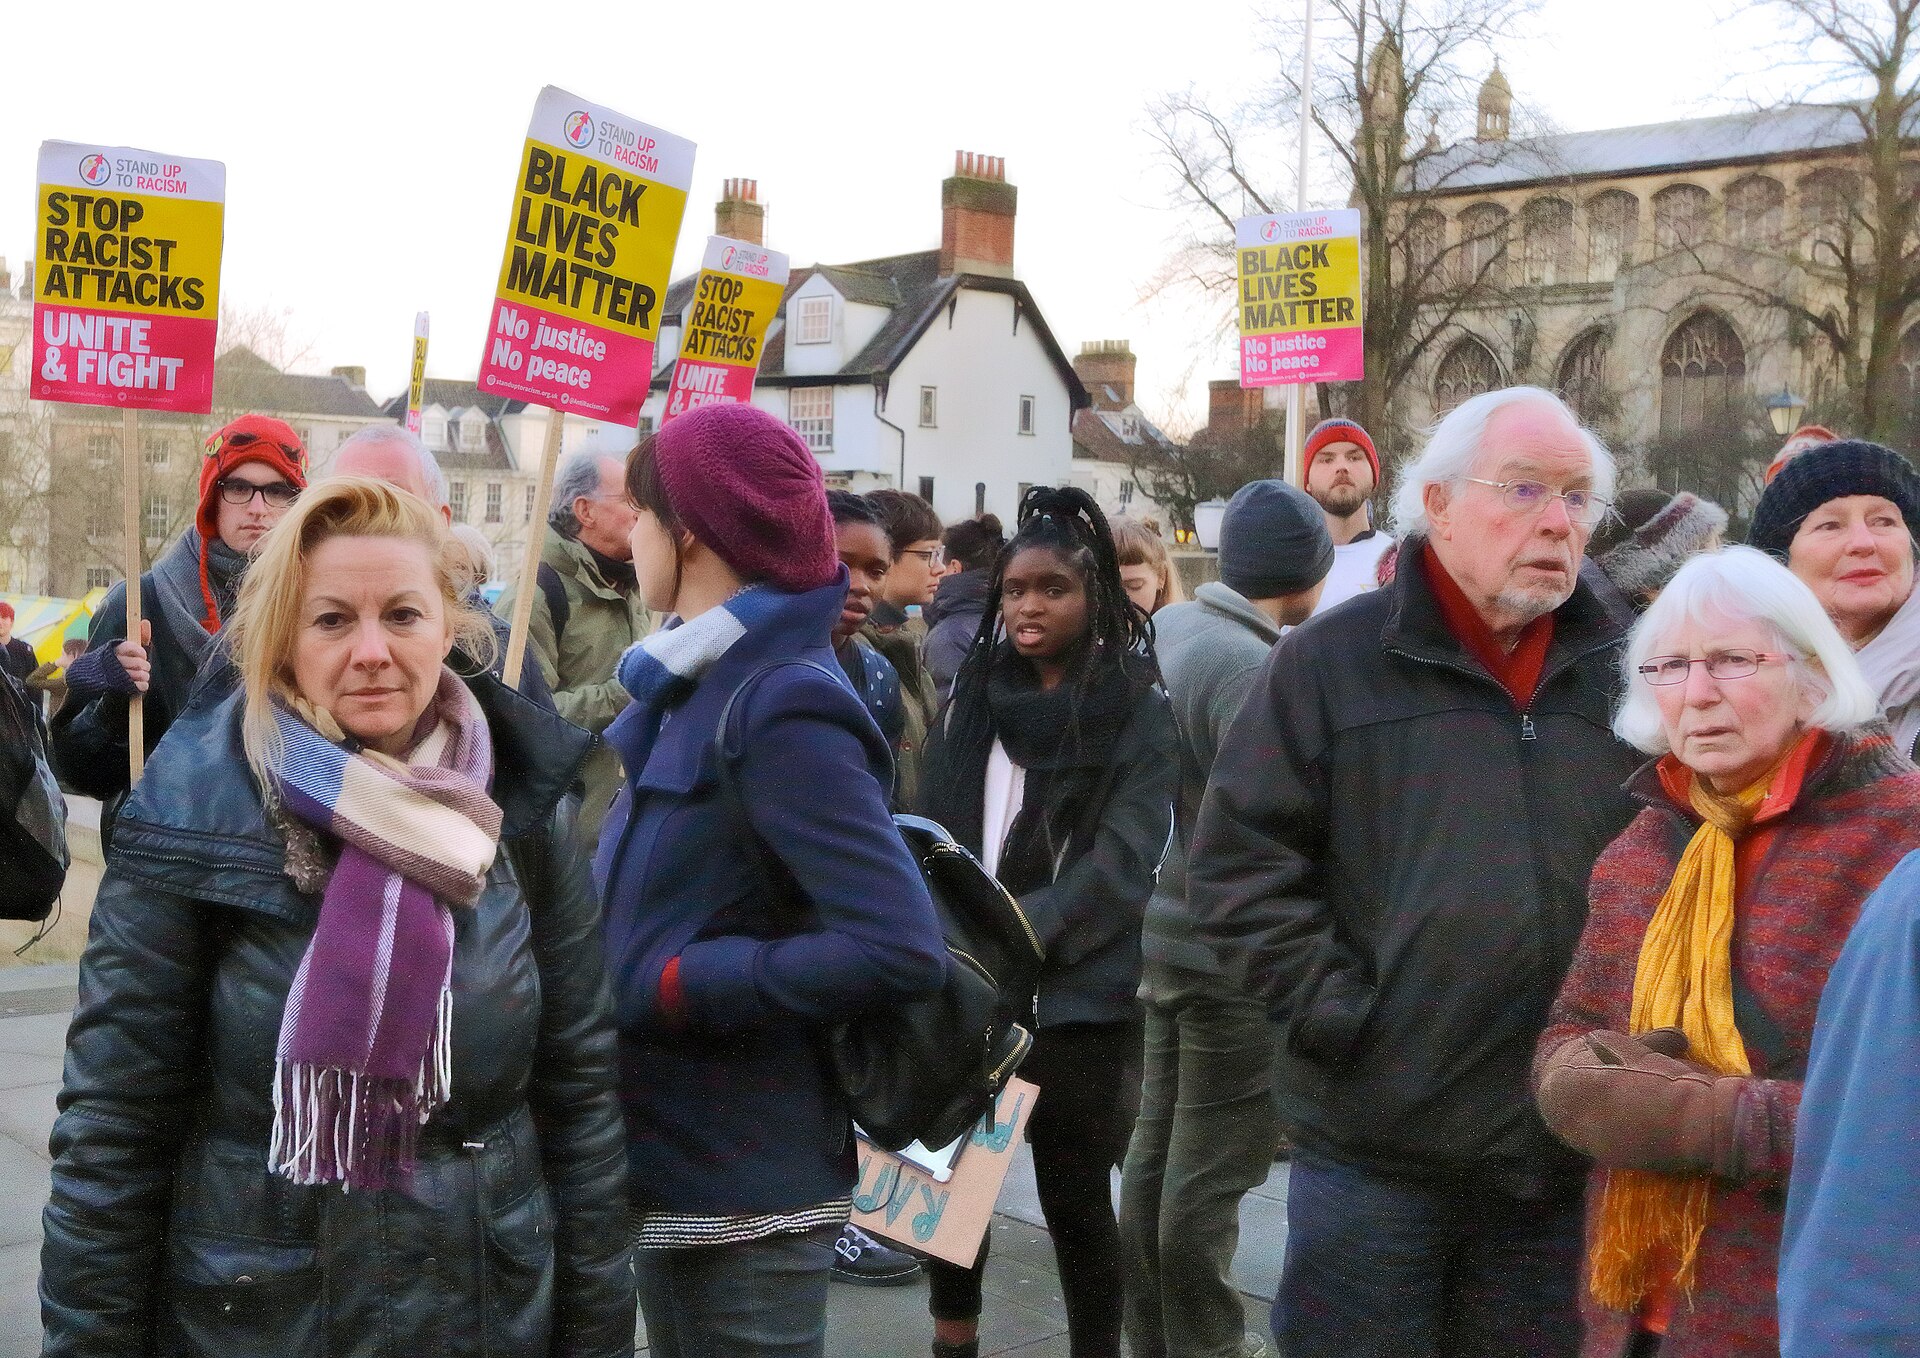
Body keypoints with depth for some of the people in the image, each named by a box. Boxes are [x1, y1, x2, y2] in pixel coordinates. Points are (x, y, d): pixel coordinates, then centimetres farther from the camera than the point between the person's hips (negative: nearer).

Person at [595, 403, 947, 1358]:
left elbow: (902, 951, -28)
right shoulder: (705, 686, 8)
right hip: (674, 1164, 9)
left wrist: (668, 984, -21)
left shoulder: (780, 712, -20)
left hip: (741, 1191, -9)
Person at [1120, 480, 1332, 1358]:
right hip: (1233, 954, -9)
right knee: (1212, 1171, 4)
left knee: (1158, 1145, 18)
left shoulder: (1163, 629, 3)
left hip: (1162, 930, 9)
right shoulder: (1250, 669, -23)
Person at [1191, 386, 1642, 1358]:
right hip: (1374, 1138, -3)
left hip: (1561, 1154, 3)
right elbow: (1237, 862, -6)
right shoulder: (1332, 662, -3)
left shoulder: (1625, 675, 7)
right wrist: (1337, 1014, -12)